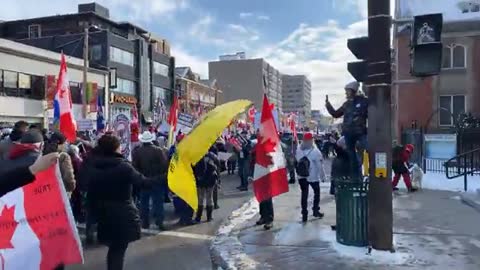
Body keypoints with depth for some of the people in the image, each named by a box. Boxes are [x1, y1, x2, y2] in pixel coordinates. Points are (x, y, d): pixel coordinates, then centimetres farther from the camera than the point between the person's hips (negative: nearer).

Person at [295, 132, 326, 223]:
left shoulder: (299, 150, -5)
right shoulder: (315, 151, -17)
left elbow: (296, 162, 1)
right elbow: (319, 165, -13)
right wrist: (322, 175, -3)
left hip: (301, 177, 3)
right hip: (313, 177, -3)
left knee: (304, 194, 9)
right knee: (316, 192, 19)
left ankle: (304, 214, 8)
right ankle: (316, 210, 22)